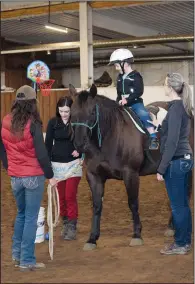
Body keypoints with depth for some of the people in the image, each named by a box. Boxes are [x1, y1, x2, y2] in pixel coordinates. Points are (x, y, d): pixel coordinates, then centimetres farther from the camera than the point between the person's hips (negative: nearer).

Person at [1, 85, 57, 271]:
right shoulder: (33, 124, -14)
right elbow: (41, 153, -15)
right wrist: (50, 175, -7)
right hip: (33, 176, -5)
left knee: (21, 213, 23)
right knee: (31, 217, 2)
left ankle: (17, 254, 27)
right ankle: (27, 261, 6)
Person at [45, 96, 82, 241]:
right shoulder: (53, 122, -3)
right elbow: (48, 143, 1)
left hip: (73, 163, -2)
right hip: (57, 164, 2)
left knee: (70, 196, -6)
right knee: (61, 196, 8)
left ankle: (72, 226, 3)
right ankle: (65, 223, 22)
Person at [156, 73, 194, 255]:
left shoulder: (175, 108, -18)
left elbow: (172, 142, -21)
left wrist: (161, 168, -19)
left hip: (176, 161, -10)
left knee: (177, 205, 0)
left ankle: (180, 244, 9)